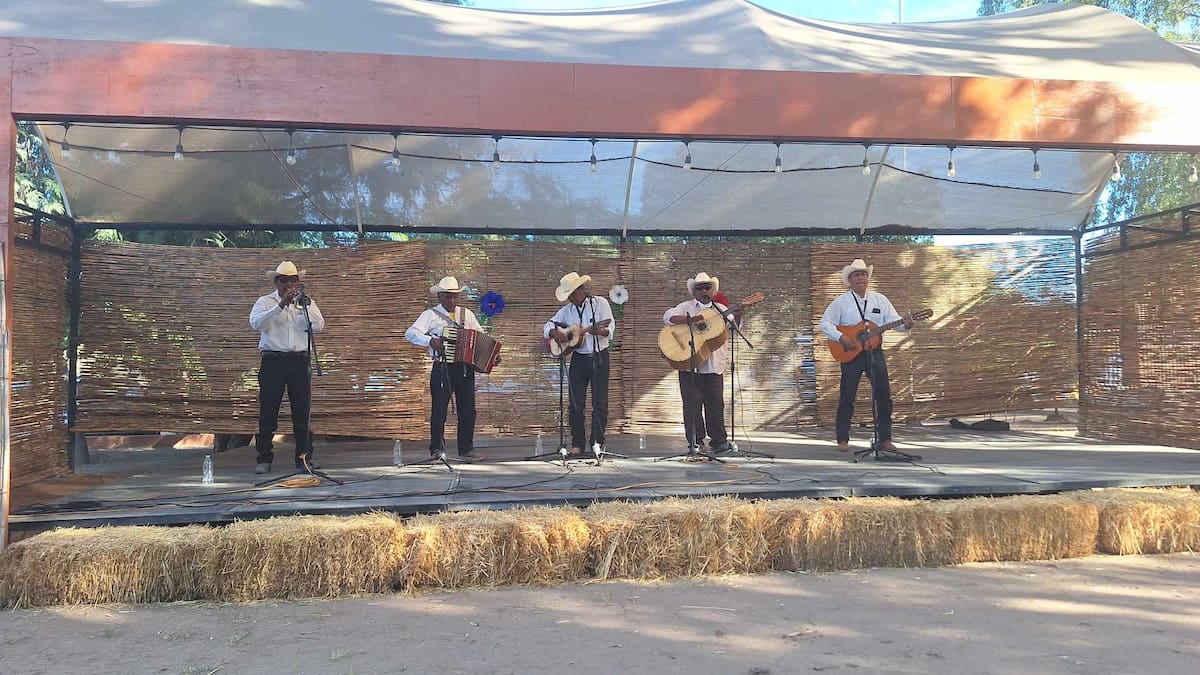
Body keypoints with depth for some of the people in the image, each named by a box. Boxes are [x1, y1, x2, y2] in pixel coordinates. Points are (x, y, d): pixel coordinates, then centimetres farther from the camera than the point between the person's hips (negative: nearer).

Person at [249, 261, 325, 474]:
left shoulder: (306, 303, 13)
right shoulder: (266, 302, 7)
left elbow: (319, 327, -3)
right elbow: (256, 323, -13)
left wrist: (306, 304, -15)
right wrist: (280, 305, -21)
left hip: (300, 360, 2)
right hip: (273, 360, -2)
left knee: (302, 411, 2)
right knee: (268, 411, 0)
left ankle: (304, 457, 8)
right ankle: (264, 459, 7)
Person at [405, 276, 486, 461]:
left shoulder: (466, 314, 14)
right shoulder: (431, 315, 0)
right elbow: (410, 333, -10)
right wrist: (430, 340, -24)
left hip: (465, 368, 4)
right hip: (443, 369, -4)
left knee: (468, 409, 5)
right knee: (439, 410, 1)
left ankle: (466, 448, 15)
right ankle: (437, 449, 13)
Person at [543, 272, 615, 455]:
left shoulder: (600, 303, -3)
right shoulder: (566, 310, 7)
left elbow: (610, 330, -10)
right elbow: (547, 327, 12)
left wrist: (594, 330, -30)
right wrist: (556, 333, -10)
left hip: (599, 358, -3)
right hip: (579, 359, 3)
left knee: (600, 403, -1)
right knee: (576, 403, 1)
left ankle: (597, 443, 7)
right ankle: (577, 443, 9)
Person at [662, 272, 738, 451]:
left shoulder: (720, 309, 16)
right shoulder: (686, 307, 5)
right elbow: (668, 317, -10)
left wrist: (737, 315, -12)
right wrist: (689, 320, -22)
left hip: (714, 365, 3)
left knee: (716, 404, 5)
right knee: (692, 404, 0)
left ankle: (719, 441, 13)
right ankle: (694, 442, 8)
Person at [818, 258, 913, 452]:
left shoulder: (880, 299, 9)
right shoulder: (841, 301, 0)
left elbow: (894, 320, 1)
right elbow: (825, 323, -3)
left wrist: (905, 325, -21)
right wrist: (841, 337, -17)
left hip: (874, 352, 3)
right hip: (850, 353, -3)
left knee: (884, 395, 1)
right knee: (847, 397, 0)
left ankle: (885, 438, 11)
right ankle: (842, 439, 8)